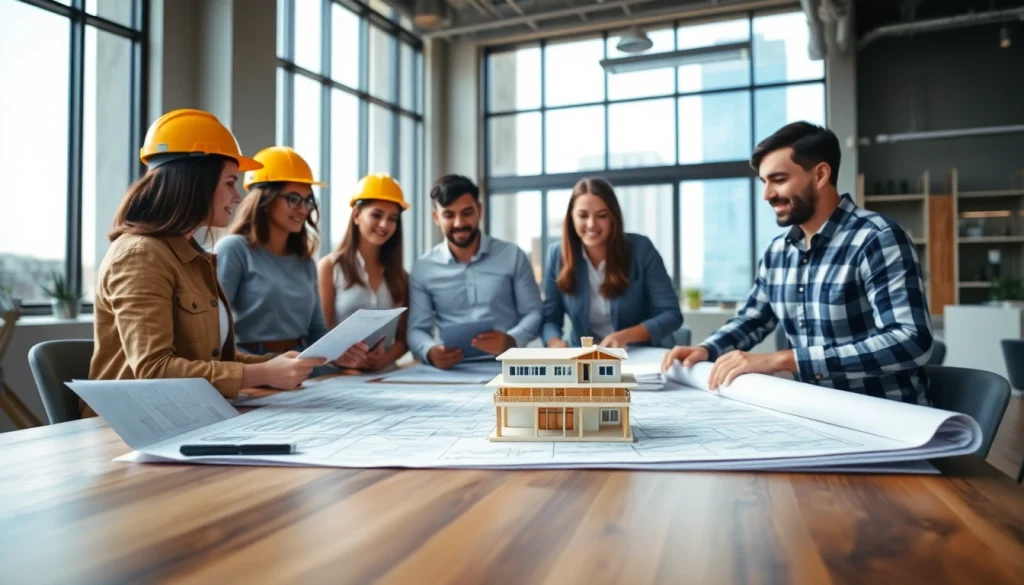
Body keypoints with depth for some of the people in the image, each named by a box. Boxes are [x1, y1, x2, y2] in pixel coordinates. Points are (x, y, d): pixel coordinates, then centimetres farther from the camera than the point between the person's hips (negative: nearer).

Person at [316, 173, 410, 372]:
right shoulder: (330, 266, 3)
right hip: (339, 372, -2)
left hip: (384, 372, 3)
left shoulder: (400, 275, 13)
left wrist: (384, 359, -11)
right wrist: (342, 357, -21)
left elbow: (403, 338, 10)